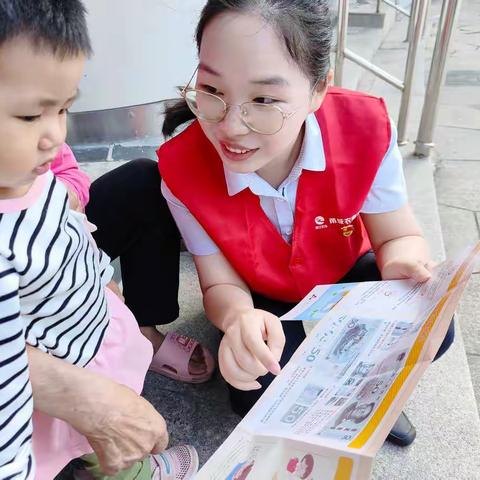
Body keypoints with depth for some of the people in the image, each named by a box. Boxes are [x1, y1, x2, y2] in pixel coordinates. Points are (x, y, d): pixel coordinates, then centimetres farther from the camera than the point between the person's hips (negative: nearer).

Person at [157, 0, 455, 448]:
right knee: (256, 393, -24)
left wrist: (403, 261, -40)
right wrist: (239, 317, -43)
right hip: (262, 300, 0)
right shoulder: (182, 170, -29)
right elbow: (220, 284, -18)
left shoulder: (366, 130, -28)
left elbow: (398, 235, -14)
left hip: (345, 277, 1)